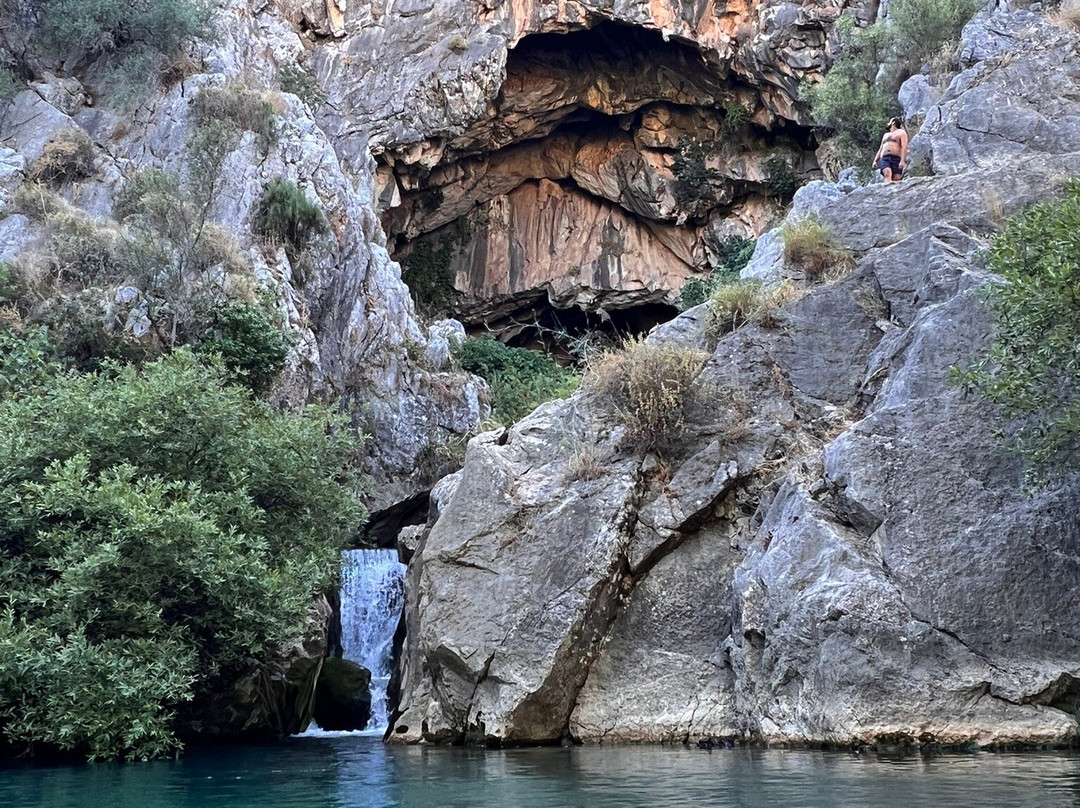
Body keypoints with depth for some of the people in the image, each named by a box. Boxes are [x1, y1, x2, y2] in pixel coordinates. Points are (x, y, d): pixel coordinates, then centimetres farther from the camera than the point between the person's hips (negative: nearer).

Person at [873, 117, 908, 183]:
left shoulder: (901, 133, 12)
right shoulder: (886, 135, 33)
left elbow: (904, 147, -2)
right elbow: (880, 149, 31)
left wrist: (902, 161, -17)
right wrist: (875, 160, 15)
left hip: (896, 159, -3)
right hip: (884, 159, 3)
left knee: (896, 179, -17)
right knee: (887, 174, -27)